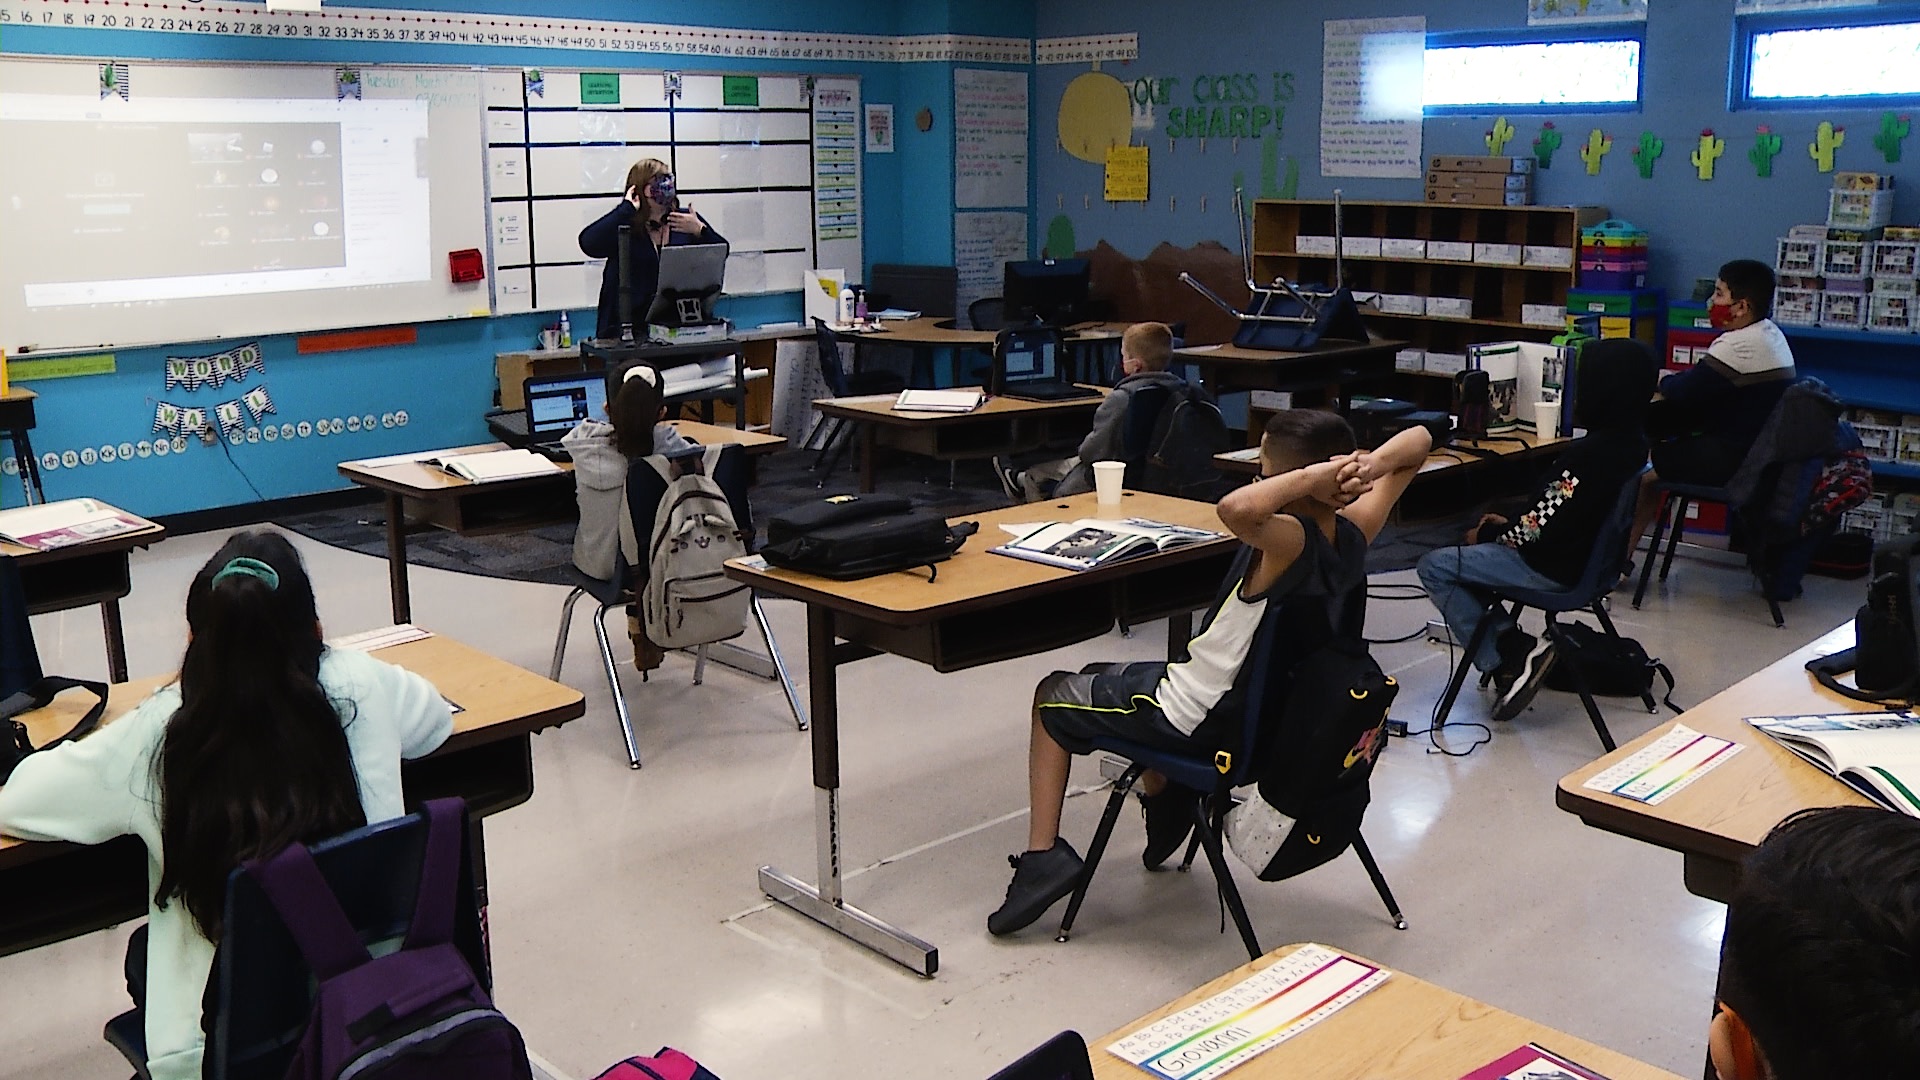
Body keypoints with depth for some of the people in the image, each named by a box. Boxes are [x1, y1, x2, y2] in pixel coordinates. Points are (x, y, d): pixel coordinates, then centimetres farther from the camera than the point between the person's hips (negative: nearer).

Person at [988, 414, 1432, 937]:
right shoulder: (1352, 532, -12)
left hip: (1203, 722, -8)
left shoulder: (1291, 541, -33)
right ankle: (1165, 803, 38)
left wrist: (1311, 476, -42)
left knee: (1052, 699, 13)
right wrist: (1370, 467, -18)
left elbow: (1236, 508, -57)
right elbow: (1418, 440, 2)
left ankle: (1043, 857, 9)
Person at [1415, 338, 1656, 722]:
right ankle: (1513, 645, 13)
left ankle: (1506, 658, 0)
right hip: (1590, 557, 9)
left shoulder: (1586, 454, -28)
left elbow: (1540, 529, -22)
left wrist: (1487, 534, -5)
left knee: (1434, 567, 1)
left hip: (1554, 570, -9)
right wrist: (1509, 525, 8)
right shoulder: (1633, 445, 0)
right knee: (1467, 559, 23)